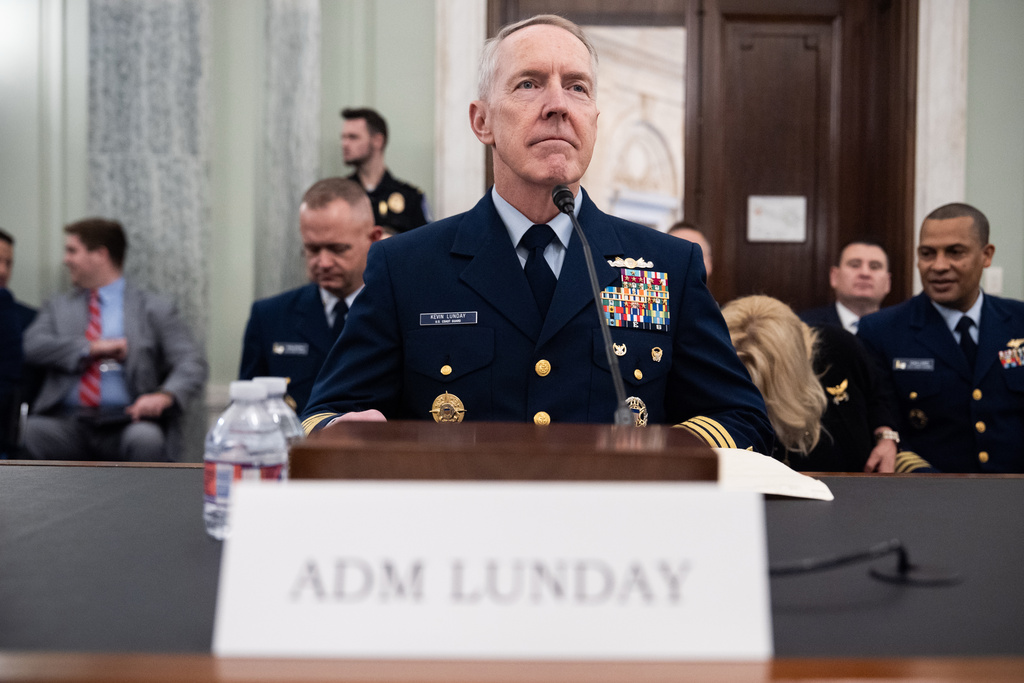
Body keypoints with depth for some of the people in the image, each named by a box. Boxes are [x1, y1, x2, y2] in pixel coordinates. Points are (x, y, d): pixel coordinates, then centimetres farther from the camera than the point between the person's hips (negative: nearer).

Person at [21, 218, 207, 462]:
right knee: (32, 431, -33)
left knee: (146, 438, -37)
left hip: (124, 423, -2)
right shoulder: (58, 307, 23)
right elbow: (33, 345, 4)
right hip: (67, 421, 2)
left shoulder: (154, 309, 11)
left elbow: (192, 363, 1)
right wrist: (91, 348, -8)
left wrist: (165, 395, -19)